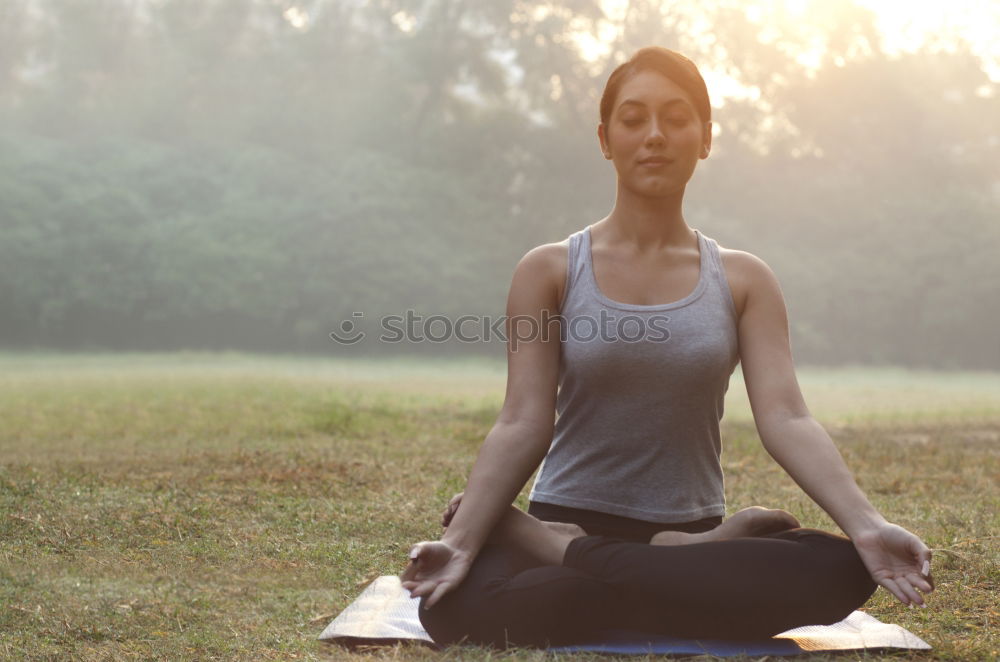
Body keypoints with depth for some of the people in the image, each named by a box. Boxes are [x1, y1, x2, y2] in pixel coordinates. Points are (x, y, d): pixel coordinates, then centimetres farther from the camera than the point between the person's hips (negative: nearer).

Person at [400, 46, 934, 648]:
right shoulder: (550, 272, 1)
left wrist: (869, 526, -23)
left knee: (840, 571, -30)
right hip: (567, 521, -2)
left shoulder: (744, 281, 5)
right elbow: (522, 425, -7)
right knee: (457, 605, -36)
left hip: (689, 532, 2)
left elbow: (786, 419, -7)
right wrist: (460, 541, -22)